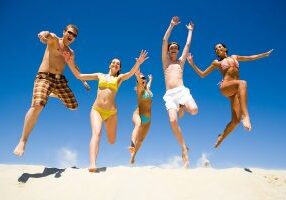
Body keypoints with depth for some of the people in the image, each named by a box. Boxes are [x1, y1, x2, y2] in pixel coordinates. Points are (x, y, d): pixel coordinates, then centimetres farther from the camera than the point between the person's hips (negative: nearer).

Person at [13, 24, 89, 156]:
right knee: (37, 106, -26)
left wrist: (83, 80, 32)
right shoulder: (54, 39, 1)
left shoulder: (71, 53, 18)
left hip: (60, 80, 6)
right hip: (44, 77, -6)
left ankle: (54, 94, 36)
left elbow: (73, 68, 32)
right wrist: (44, 34, -48)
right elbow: (45, 35, -23)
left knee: (73, 106, 8)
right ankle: (23, 141, -15)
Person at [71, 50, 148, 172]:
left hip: (111, 112, 0)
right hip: (96, 109, 0)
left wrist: (138, 63, -30)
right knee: (96, 133, -25)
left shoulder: (120, 78, 10)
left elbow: (131, 73, -11)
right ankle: (92, 165, -35)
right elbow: (79, 76, 15)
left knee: (111, 141, 6)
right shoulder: (100, 76, 15)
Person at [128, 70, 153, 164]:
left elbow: (149, 84, 39)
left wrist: (150, 79, 56)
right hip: (138, 114, -7)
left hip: (148, 119, 7)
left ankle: (133, 156, 23)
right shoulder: (139, 89, -4)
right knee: (138, 124, -41)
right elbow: (139, 82, -25)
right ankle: (132, 145, -61)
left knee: (141, 139, 8)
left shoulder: (147, 88, 15)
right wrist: (138, 76, -42)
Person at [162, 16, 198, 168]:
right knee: (173, 121, -20)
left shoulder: (181, 62, 22)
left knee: (194, 110, -30)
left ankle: (182, 108, 8)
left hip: (182, 91, 0)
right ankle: (184, 149, -5)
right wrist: (172, 25, 20)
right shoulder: (165, 61, 20)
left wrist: (190, 30, 37)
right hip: (169, 95, 0)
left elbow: (188, 44, 25)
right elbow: (165, 40, 15)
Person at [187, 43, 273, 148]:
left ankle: (220, 138, 11)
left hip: (236, 91, 4)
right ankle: (245, 115, -50)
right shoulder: (217, 62, 16)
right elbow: (202, 74, 16)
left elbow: (251, 57, 35)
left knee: (236, 120, -8)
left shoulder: (234, 57, 25)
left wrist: (265, 54, 33)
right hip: (225, 87, -4)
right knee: (242, 82, -39)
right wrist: (192, 64, 5)